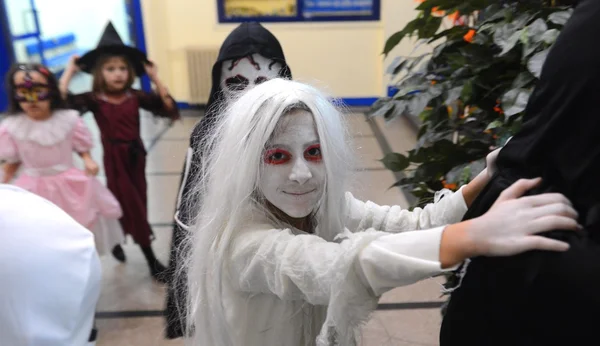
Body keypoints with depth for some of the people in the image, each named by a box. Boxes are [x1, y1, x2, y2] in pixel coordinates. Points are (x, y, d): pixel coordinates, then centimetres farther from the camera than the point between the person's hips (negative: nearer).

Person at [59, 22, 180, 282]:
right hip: (114, 159, -3)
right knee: (131, 205, 3)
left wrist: (155, 78, -12)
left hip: (135, 156, 4)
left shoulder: (136, 96, -4)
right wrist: (69, 72, -19)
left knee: (136, 204, 15)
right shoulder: (94, 100, -11)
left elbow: (169, 108, -10)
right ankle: (151, 259, 16)